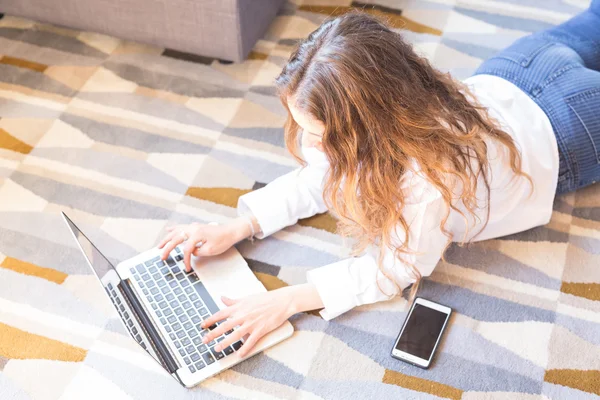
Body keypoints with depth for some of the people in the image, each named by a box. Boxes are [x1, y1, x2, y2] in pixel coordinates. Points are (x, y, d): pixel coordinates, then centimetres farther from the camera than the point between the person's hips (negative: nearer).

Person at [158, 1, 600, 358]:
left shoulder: (433, 170, -54)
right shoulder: (361, 118, -34)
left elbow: (395, 269, -41)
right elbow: (316, 180, -19)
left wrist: (288, 300, -49)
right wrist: (236, 229, -33)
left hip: (562, 128, -4)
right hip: (496, 83, 4)